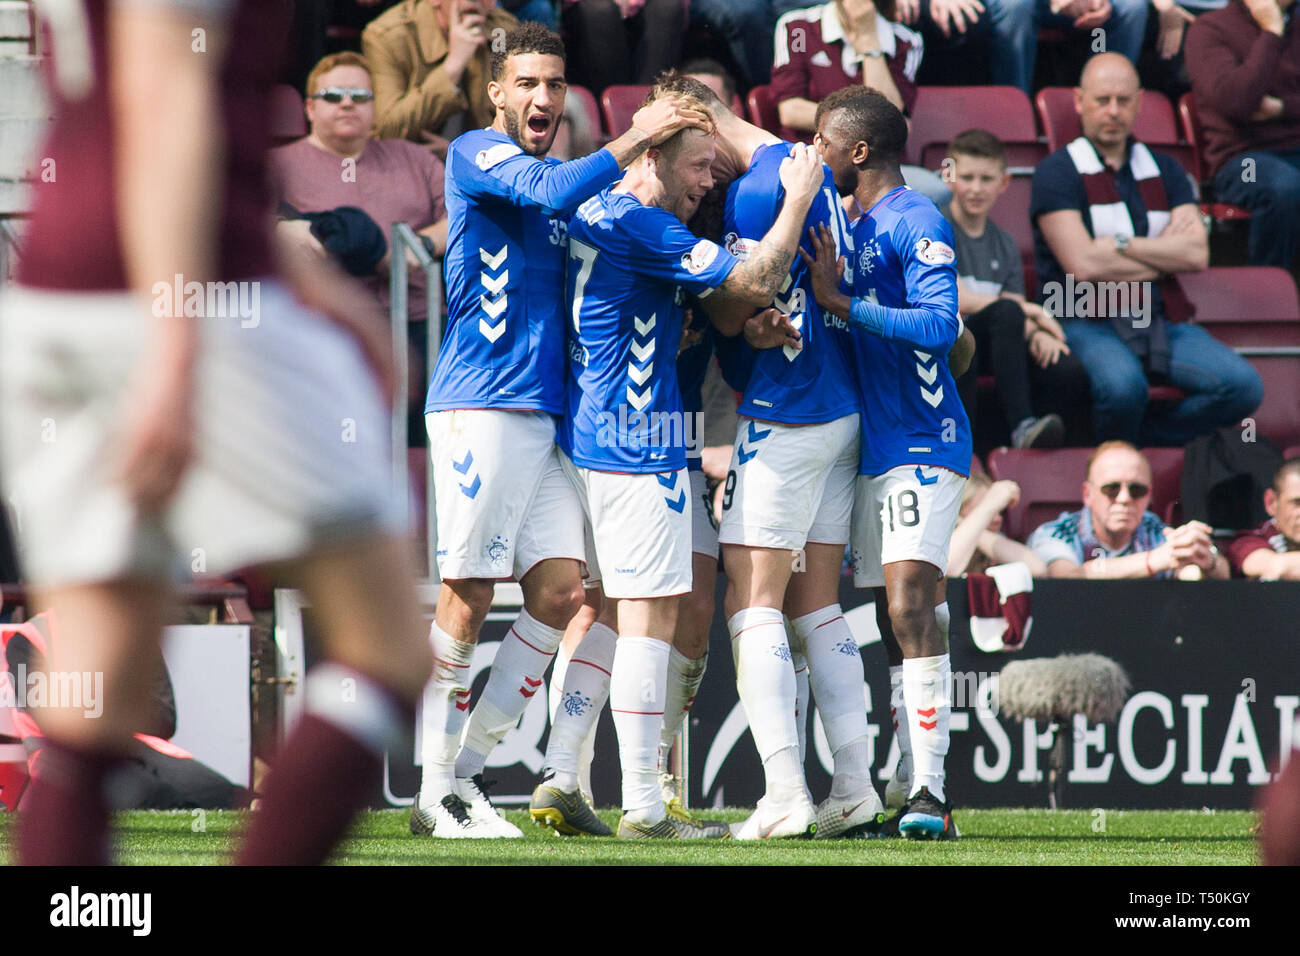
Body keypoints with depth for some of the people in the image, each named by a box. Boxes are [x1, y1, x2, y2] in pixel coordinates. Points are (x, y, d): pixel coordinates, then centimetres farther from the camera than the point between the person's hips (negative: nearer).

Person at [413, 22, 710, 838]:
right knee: (469, 595, -6)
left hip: (544, 414, 8)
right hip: (479, 405, -8)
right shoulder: (476, 155, -2)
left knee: (559, 590, 1)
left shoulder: (563, 186, 21)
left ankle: (468, 769, 9)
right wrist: (634, 140, -14)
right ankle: (437, 790, 0)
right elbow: (552, 190, -21)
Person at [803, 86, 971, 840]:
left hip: (923, 443, -9)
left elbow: (941, 324, -20)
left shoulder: (918, 224, -10)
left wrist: (839, 301, -19)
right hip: (876, 448, 9)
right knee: (897, 623, 7)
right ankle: (918, 795, 10)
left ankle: (931, 792, -22)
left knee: (910, 608, -18)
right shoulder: (858, 229, 18)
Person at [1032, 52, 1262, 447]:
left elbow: (1197, 254, 3)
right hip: (1086, 322, -5)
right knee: (1123, 385, -38)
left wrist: (1119, 244, -6)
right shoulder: (1057, 172, 2)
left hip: (1162, 323, 5)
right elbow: (1083, 266, -10)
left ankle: (1138, 436, -10)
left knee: (1244, 385, -20)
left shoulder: (1164, 171, 17)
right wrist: (1166, 254, 1)